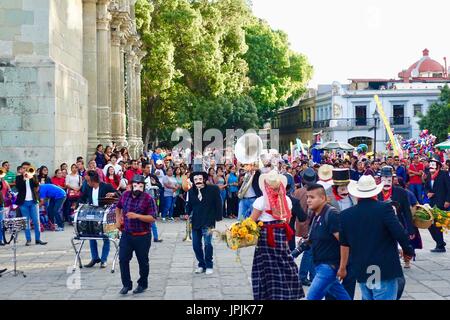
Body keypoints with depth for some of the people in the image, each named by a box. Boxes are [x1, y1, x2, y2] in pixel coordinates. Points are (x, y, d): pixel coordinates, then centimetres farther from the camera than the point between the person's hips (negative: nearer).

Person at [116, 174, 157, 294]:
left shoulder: (148, 199, -13)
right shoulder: (125, 195, 3)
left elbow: (152, 218, -17)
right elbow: (118, 207, 24)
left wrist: (137, 216, -28)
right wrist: (118, 218, 11)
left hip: (142, 236, -4)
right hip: (126, 234, 4)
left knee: (143, 261, 8)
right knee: (123, 259, -1)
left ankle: (142, 284, 26)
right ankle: (126, 284, 12)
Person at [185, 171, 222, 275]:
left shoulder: (213, 189, -5)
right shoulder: (191, 191, 5)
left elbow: (218, 203, -2)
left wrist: (218, 217, -5)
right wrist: (187, 213, -2)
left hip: (208, 221, -4)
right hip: (195, 222, 4)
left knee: (207, 244, -10)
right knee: (196, 245, 6)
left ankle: (209, 266, 6)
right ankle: (201, 264, 23)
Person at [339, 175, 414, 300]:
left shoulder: (345, 214, 4)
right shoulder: (384, 208, -10)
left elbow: (344, 244, 10)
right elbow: (400, 233, -14)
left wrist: (342, 267, 21)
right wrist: (408, 250, 4)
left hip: (361, 271, 5)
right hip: (384, 270, -5)